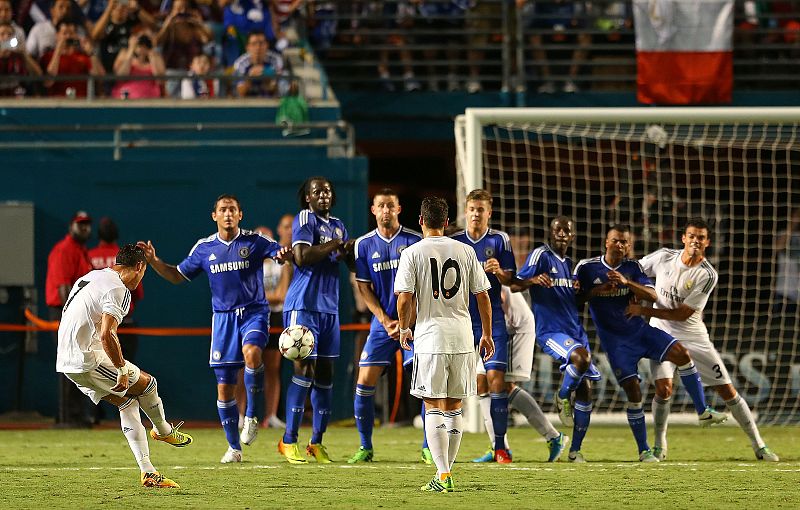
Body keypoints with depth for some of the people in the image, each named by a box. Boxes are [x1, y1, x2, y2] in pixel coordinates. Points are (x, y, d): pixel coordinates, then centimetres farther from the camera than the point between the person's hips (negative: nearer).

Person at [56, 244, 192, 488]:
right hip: (89, 359, -9)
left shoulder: (90, 277, 16)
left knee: (127, 400, 15)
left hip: (66, 362, 9)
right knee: (147, 383, 9)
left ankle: (148, 471, 11)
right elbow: (107, 334, -26)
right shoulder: (118, 290, -14)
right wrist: (122, 369, -15)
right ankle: (163, 430, 36)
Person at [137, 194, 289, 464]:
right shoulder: (204, 247, 6)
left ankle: (253, 415, -17)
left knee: (251, 353, -35)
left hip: (254, 312, -3)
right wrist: (153, 261, 0)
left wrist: (283, 254, -28)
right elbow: (177, 275, 15)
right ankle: (234, 448, 16)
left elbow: (279, 253, -4)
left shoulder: (254, 241, -3)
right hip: (223, 317, 3)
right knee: (224, 387, 2)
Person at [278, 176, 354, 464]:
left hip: (329, 308, 7)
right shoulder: (305, 219, -5)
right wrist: (333, 246, -10)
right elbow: (302, 257, -19)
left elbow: (351, 264, 25)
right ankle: (289, 441, -8)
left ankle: (317, 442, 12)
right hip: (303, 306, -7)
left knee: (325, 374, 7)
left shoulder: (337, 226, 18)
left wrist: (348, 251, 3)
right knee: (304, 368, -11)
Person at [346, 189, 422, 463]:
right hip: (382, 322, 2)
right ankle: (365, 447, 7)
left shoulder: (415, 240, -2)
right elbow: (364, 287, 5)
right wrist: (386, 321, -5)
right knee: (365, 381, -5)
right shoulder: (364, 244, 4)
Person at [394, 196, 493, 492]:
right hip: (462, 337, 3)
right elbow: (482, 295, 7)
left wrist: (404, 328, 7)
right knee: (454, 407, 12)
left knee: (434, 407, -2)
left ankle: (443, 475, -11)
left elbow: (405, 298, -10)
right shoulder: (465, 251, 6)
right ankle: (447, 471, 17)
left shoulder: (412, 253, -4)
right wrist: (487, 334, 16)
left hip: (430, 337, -3)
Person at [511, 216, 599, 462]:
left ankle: (575, 450, 11)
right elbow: (514, 286, -10)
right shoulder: (541, 255, -4)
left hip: (575, 331, 7)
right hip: (550, 331, -7)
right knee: (581, 356, -35)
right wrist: (533, 280, -32)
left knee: (585, 390, 1)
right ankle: (563, 397, -7)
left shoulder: (569, 263, 19)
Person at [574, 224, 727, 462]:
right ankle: (643, 450, 2)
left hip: (639, 329, 3)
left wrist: (627, 282, -26)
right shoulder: (586, 268, -6)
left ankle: (703, 413, -6)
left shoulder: (632, 267, 1)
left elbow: (652, 296, -11)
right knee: (633, 391, -10)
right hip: (615, 340, -3)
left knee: (681, 353, -16)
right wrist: (596, 291, -22)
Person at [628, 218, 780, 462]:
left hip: (693, 338, -1)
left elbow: (683, 314, -18)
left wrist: (644, 311, -21)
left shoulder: (707, 275, -16)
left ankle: (758, 445, 9)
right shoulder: (664, 257, -7)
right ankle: (659, 446, 0)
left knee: (727, 390, -2)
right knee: (663, 387, -20)